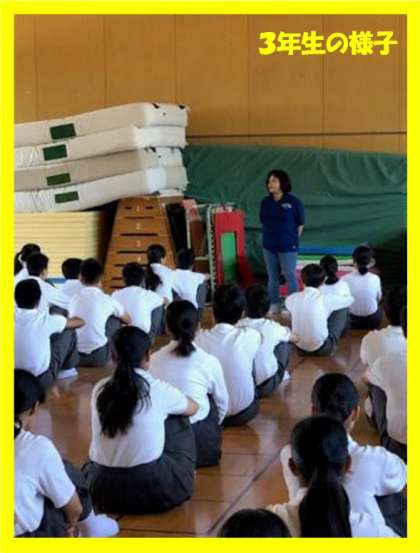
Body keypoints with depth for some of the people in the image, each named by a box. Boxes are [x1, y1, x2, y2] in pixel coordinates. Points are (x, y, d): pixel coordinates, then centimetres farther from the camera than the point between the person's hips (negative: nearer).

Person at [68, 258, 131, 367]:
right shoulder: (106, 300, -3)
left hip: (74, 355, 4)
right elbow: (128, 320, 15)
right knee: (116, 319, 17)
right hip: (98, 357, -3)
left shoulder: (73, 299, 4)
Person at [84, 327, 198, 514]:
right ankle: (184, 480, 29)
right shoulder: (159, 390, -9)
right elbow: (193, 408, 13)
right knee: (178, 421, 17)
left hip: (102, 489, 4)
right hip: (152, 487, -3)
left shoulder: (100, 389, -2)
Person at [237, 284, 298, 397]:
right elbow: (294, 338, 12)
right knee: (284, 344, 16)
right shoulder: (272, 327, -9)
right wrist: (286, 332, 35)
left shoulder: (238, 326, -6)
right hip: (266, 387, -2)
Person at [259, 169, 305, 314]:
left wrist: (292, 240, 1)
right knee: (272, 276, 13)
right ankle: (274, 304, 23)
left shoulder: (293, 201, -9)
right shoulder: (265, 202, 4)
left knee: (290, 276, 1)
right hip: (269, 245, 5)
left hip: (287, 246, -5)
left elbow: (300, 224, -2)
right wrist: (270, 236, 8)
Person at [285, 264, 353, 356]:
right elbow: (350, 299, 4)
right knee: (343, 308, 8)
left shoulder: (292, 299, -8)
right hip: (323, 348, -4)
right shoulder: (326, 299, -17)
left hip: (300, 347, 4)